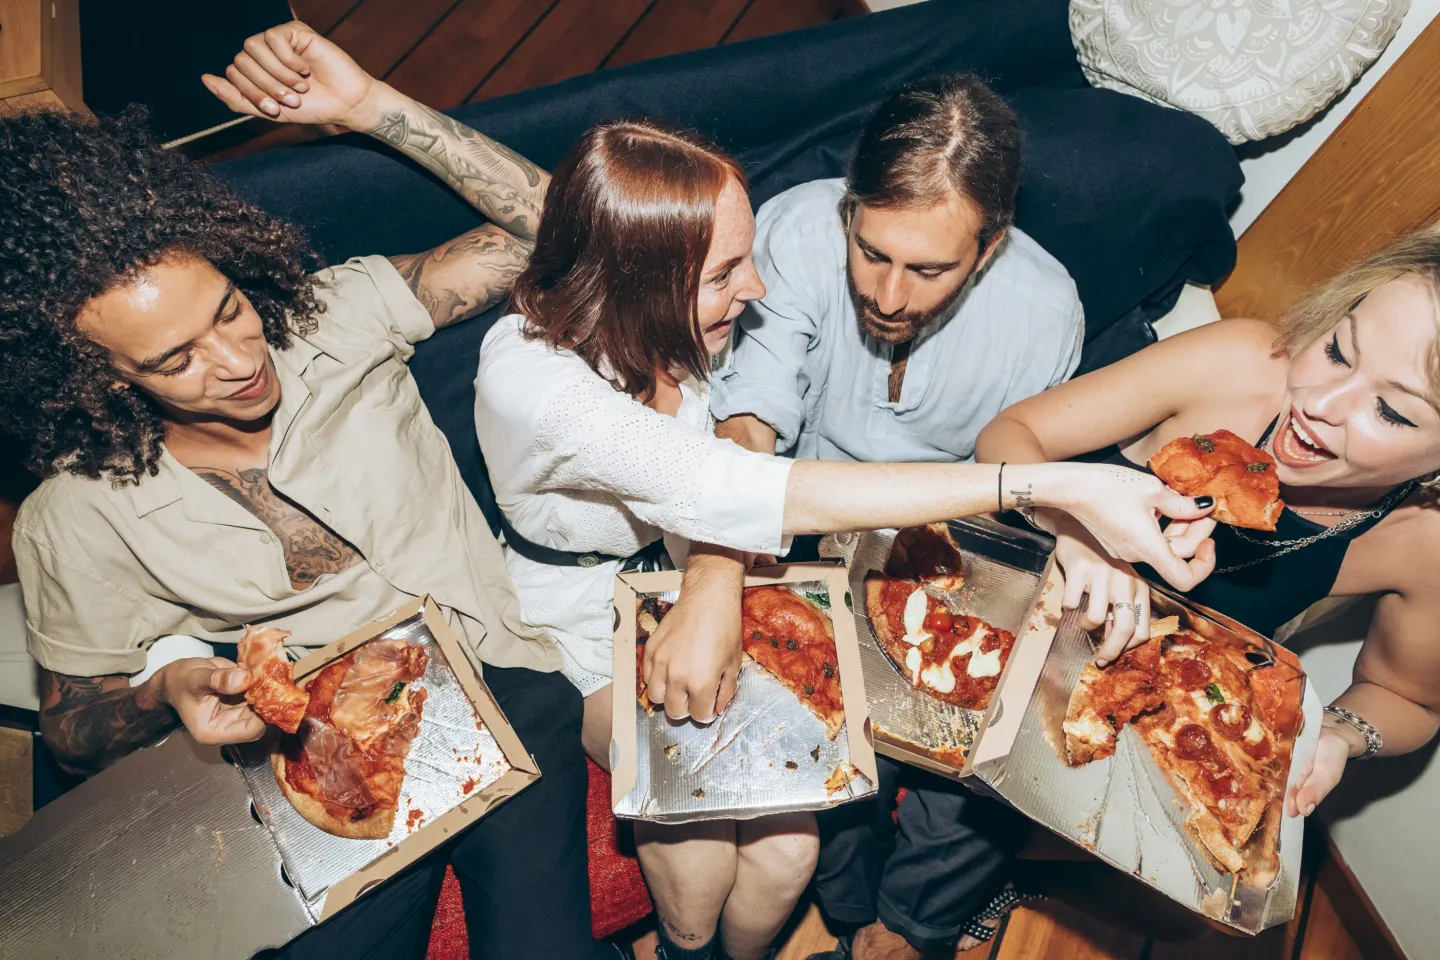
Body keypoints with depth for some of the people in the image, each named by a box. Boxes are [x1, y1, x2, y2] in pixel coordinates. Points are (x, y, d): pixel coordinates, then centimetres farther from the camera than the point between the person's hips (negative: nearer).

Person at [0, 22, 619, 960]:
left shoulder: (337, 313, -3)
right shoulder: (76, 520, -5)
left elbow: (542, 222, -4)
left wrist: (370, 104, -13)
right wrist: (169, 694, -15)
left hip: (499, 681, 0)